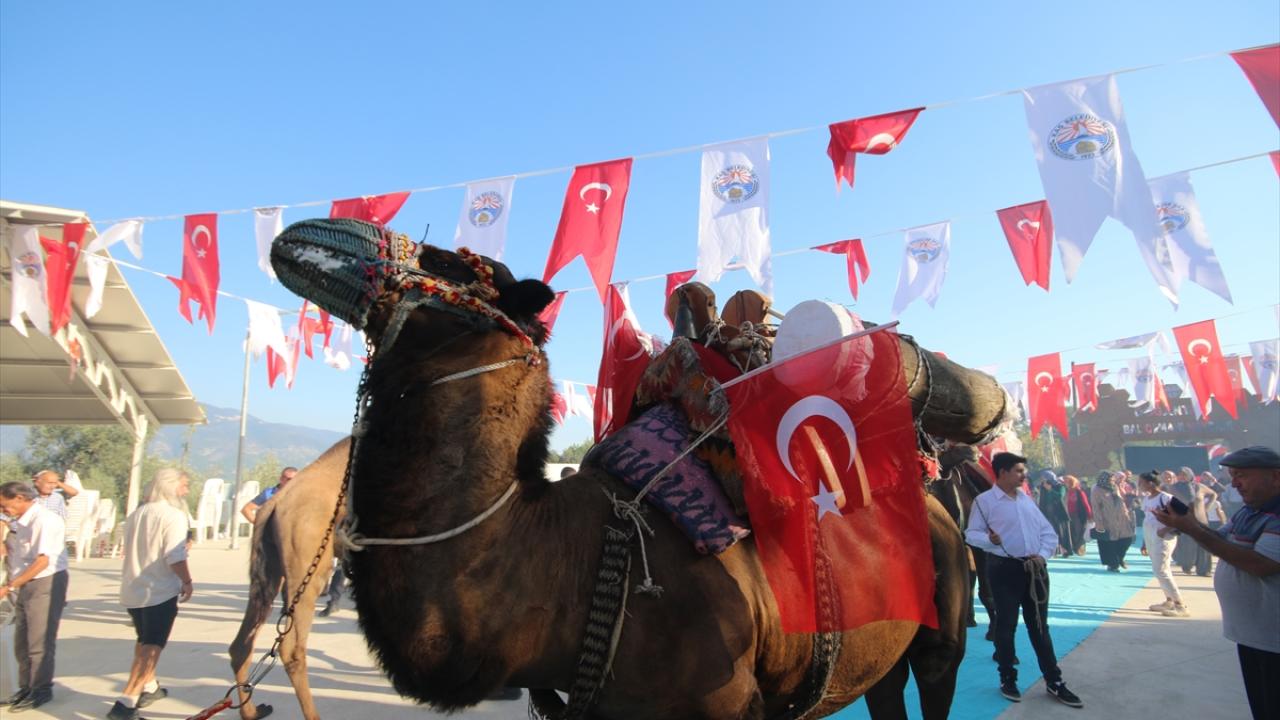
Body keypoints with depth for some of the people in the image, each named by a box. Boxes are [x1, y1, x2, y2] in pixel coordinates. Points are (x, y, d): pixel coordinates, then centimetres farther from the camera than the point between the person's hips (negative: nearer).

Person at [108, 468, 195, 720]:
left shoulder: (135, 514, 9)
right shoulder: (173, 515, -17)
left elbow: (129, 550, 20)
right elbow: (175, 558, -23)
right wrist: (187, 582, -9)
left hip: (132, 589, 9)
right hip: (160, 591, -9)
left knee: (144, 641, 24)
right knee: (151, 647, -5)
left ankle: (149, 687, 37)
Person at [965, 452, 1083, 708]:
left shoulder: (1026, 499, 13)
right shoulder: (984, 501, -7)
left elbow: (1048, 532, 13)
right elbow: (971, 534, -9)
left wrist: (1043, 555, -3)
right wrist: (989, 539, -28)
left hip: (1035, 569, 5)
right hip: (1004, 569, -5)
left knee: (1039, 626, 13)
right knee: (1006, 625, 4)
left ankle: (1054, 682, 23)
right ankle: (1008, 680, 20)